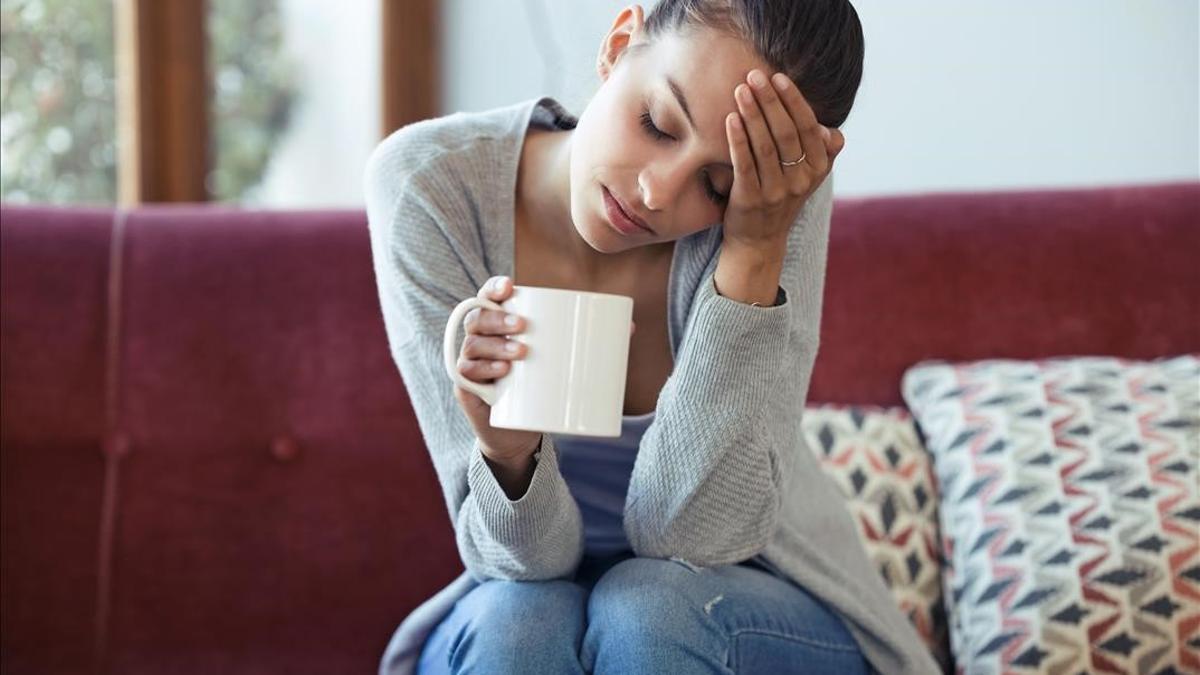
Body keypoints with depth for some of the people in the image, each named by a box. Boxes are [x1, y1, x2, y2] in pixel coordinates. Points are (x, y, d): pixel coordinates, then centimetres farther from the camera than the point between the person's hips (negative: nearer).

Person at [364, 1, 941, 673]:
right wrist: (507, 452, -41)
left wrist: (755, 249, -31)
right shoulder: (429, 182, -19)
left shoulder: (782, 196, -21)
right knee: (517, 616, -32)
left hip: (750, 607, 1)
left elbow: (693, 535, -25)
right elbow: (532, 558, -19)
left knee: (645, 605, -30)